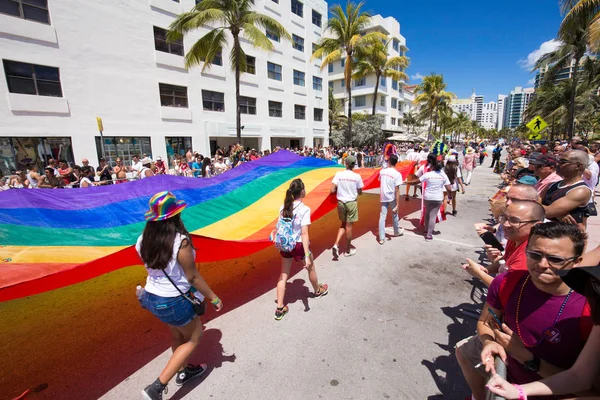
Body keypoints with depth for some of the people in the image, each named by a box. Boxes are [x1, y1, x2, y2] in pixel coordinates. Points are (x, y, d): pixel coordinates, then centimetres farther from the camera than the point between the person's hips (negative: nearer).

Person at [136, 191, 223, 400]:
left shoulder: (143, 240, -9)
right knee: (193, 338, 19)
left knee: (177, 335, 30)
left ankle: (183, 371, 51)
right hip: (174, 301, -7)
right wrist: (213, 298, -7)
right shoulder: (180, 241, -28)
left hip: (151, 297, 7)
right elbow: (193, 277, -20)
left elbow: (151, 267, 5)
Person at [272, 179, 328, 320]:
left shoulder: (284, 207, -4)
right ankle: (318, 290, 51)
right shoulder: (304, 209, -21)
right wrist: (307, 255, -23)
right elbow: (304, 233, -25)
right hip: (299, 245, -4)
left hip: (286, 244, 5)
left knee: (283, 275, 13)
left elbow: (279, 227, -1)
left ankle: (279, 309, 18)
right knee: (311, 267, 24)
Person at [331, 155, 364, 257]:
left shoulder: (338, 174, -8)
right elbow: (360, 193, -2)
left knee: (343, 224, 20)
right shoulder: (357, 176, -9)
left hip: (340, 202, 2)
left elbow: (332, 190, -11)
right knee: (349, 226, 8)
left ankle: (336, 244, 4)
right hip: (351, 203, -2)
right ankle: (348, 250, 22)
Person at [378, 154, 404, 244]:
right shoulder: (397, 174, -14)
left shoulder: (382, 171, -2)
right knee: (394, 215, 19)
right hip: (392, 198, -2)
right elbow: (397, 190, -16)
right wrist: (397, 204, -15)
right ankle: (397, 231, 41)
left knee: (382, 217, 4)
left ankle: (381, 238, 3)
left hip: (383, 197, 3)